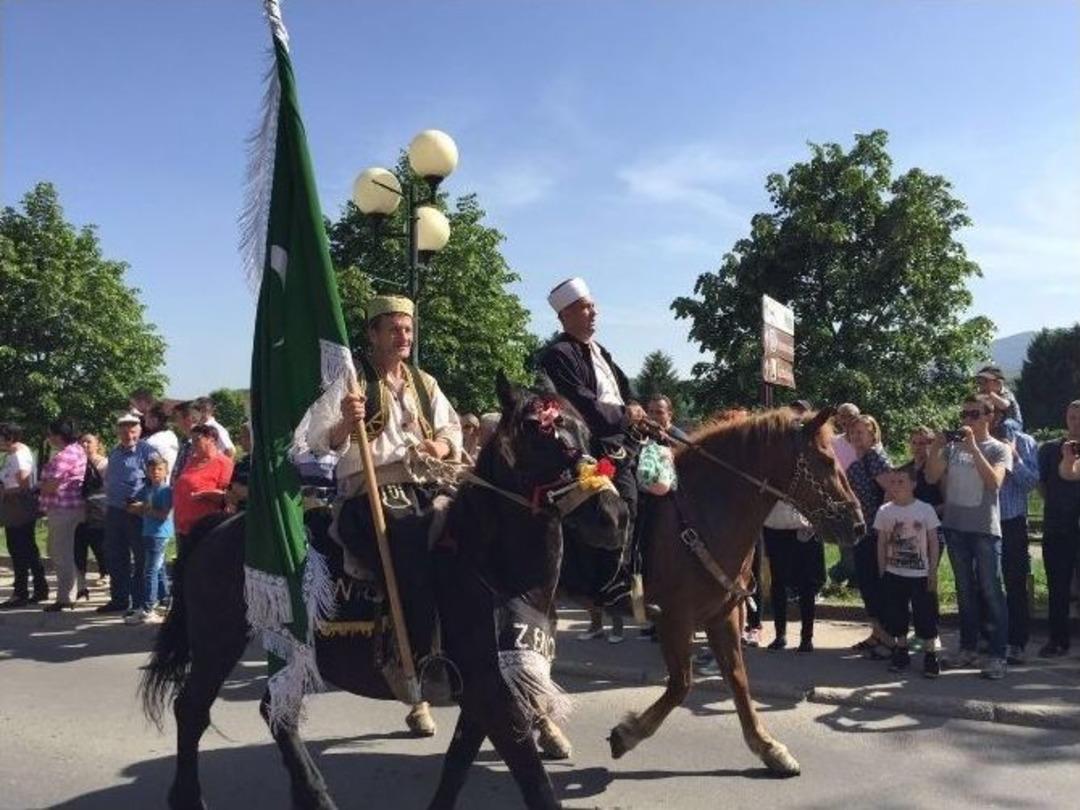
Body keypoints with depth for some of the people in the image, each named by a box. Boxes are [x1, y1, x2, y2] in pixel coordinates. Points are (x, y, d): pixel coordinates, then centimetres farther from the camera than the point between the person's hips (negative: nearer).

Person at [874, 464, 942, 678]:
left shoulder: (925, 509, -6)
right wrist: (883, 573, 4)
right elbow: (881, 545, 5)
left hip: (920, 575, -2)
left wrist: (933, 572, -5)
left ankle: (930, 655, 13)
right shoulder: (884, 511, 0)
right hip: (893, 575, 2)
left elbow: (934, 543, -2)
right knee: (895, 616, 8)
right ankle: (901, 652, 23)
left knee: (926, 615, 1)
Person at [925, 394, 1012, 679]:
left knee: (991, 591, -2)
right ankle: (968, 648, 22)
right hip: (955, 527, 4)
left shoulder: (998, 449, -3)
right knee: (965, 590, 13)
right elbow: (932, 478, 3)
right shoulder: (952, 447, 6)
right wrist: (935, 448, -10)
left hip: (985, 529, -4)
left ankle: (998, 656, 4)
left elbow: (994, 481, -20)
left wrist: (973, 447, -23)